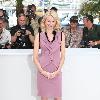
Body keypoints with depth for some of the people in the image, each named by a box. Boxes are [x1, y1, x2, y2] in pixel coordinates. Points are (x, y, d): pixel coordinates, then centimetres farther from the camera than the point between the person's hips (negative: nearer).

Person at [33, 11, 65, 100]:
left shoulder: (61, 35, 2)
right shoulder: (39, 36, 0)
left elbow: (63, 55, 3)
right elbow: (35, 57, 0)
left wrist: (57, 71, -6)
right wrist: (43, 71, -8)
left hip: (56, 71, 1)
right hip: (43, 71, 0)